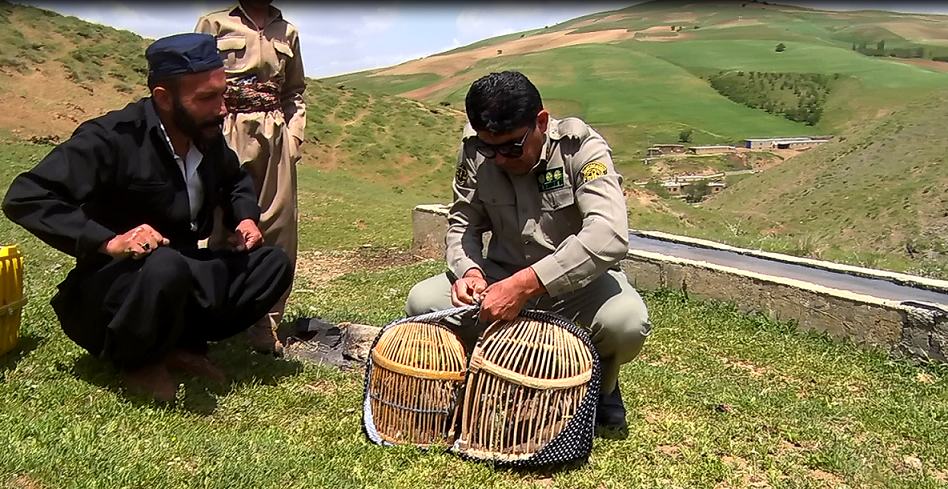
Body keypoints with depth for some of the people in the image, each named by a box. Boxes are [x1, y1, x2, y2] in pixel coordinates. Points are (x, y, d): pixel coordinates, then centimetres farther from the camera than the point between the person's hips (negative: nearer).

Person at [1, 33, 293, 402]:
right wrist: (108, 242, -33)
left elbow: (236, 180, 23)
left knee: (273, 264, -7)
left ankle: (183, 343, -3)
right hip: (110, 287, -6)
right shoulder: (111, 138, -20)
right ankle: (138, 361, -9)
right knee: (165, 266, -39)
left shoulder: (208, 137, 1)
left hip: (182, 278, 7)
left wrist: (246, 216, 2)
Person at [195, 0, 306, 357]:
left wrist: (294, 135, 10)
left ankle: (266, 326, 6)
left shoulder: (287, 32, 19)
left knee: (278, 229, -1)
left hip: (275, 139, 3)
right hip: (227, 136, -3)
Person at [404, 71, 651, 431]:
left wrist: (526, 284, -42)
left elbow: (609, 236, -35)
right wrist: (469, 269, -23)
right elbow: (462, 223, 1)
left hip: (578, 280, -3)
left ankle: (600, 385, 2)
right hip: (503, 278, 4)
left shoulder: (581, 147, -21)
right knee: (422, 302, -20)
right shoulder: (475, 151, -8)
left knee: (627, 323, -35)